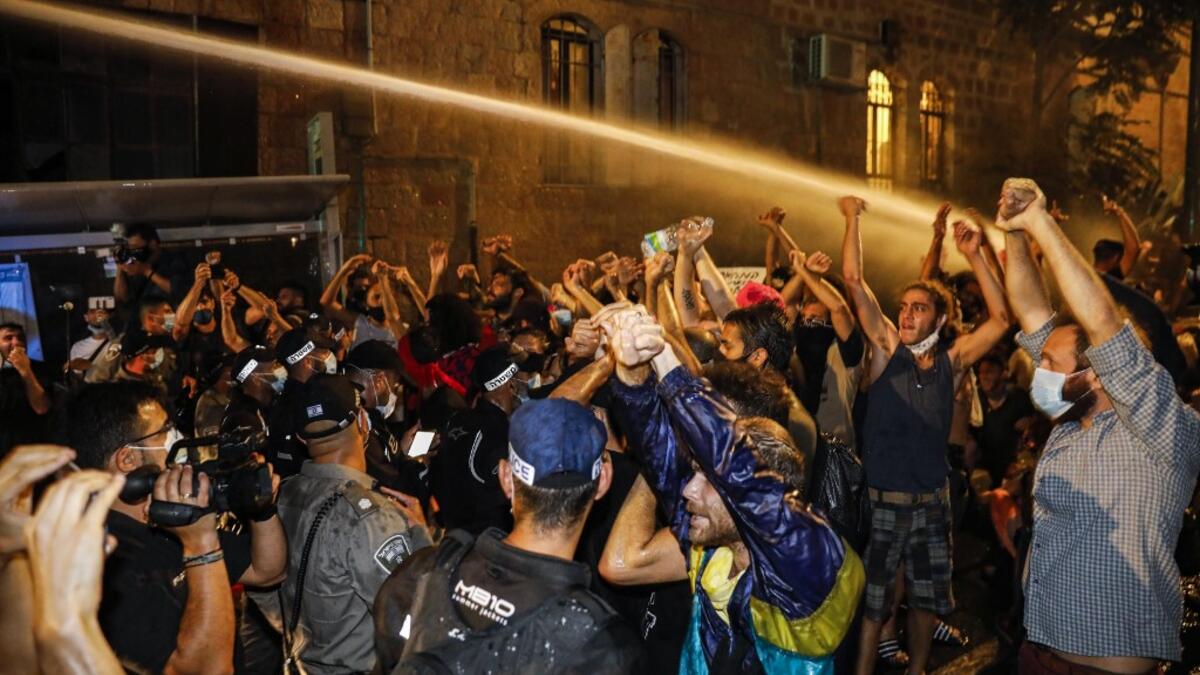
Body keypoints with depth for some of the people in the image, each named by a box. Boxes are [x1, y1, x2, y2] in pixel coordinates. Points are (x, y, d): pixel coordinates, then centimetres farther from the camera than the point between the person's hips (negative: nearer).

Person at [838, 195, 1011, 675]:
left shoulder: (951, 361, 2)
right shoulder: (886, 348, -4)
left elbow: (1000, 319, -5)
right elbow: (854, 281, -10)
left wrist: (974, 257, -8)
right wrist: (852, 220, -10)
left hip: (932, 500, 3)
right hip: (883, 500, -3)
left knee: (927, 599, 18)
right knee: (872, 604, 4)